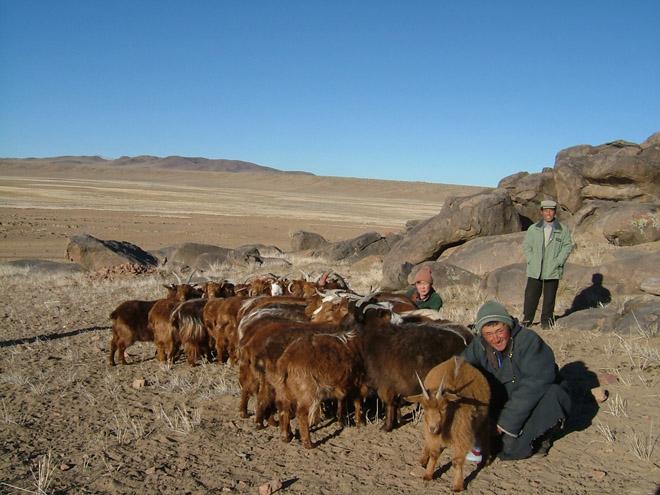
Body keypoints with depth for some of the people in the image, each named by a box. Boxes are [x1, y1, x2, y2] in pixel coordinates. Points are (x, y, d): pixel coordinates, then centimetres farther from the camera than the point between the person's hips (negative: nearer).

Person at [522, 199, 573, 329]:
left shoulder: (563, 229, 4)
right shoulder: (533, 229, 7)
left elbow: (568, 245, 2)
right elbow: (526, 245, 9)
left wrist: (558, 262, -7)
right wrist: (531, 260, -4)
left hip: (553, 270, 0)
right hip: (535, 270, 1)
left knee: (549, 296, 5)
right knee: (531, 295, -1)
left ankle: (546, 320, 18)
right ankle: (527, 319, 10)